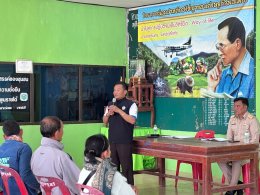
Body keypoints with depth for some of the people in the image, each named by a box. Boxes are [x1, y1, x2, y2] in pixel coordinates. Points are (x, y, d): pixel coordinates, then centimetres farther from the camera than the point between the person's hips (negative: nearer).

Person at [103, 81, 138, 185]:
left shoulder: (131, 104, -5)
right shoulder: (110, 104, 13)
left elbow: (132, 120, -18)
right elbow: (105, 121, 15)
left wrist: (119, 110, -21)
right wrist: (108, 114, -6)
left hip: (125, 141, -5)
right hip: (112, 140, 6)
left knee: (126, 165, -2)